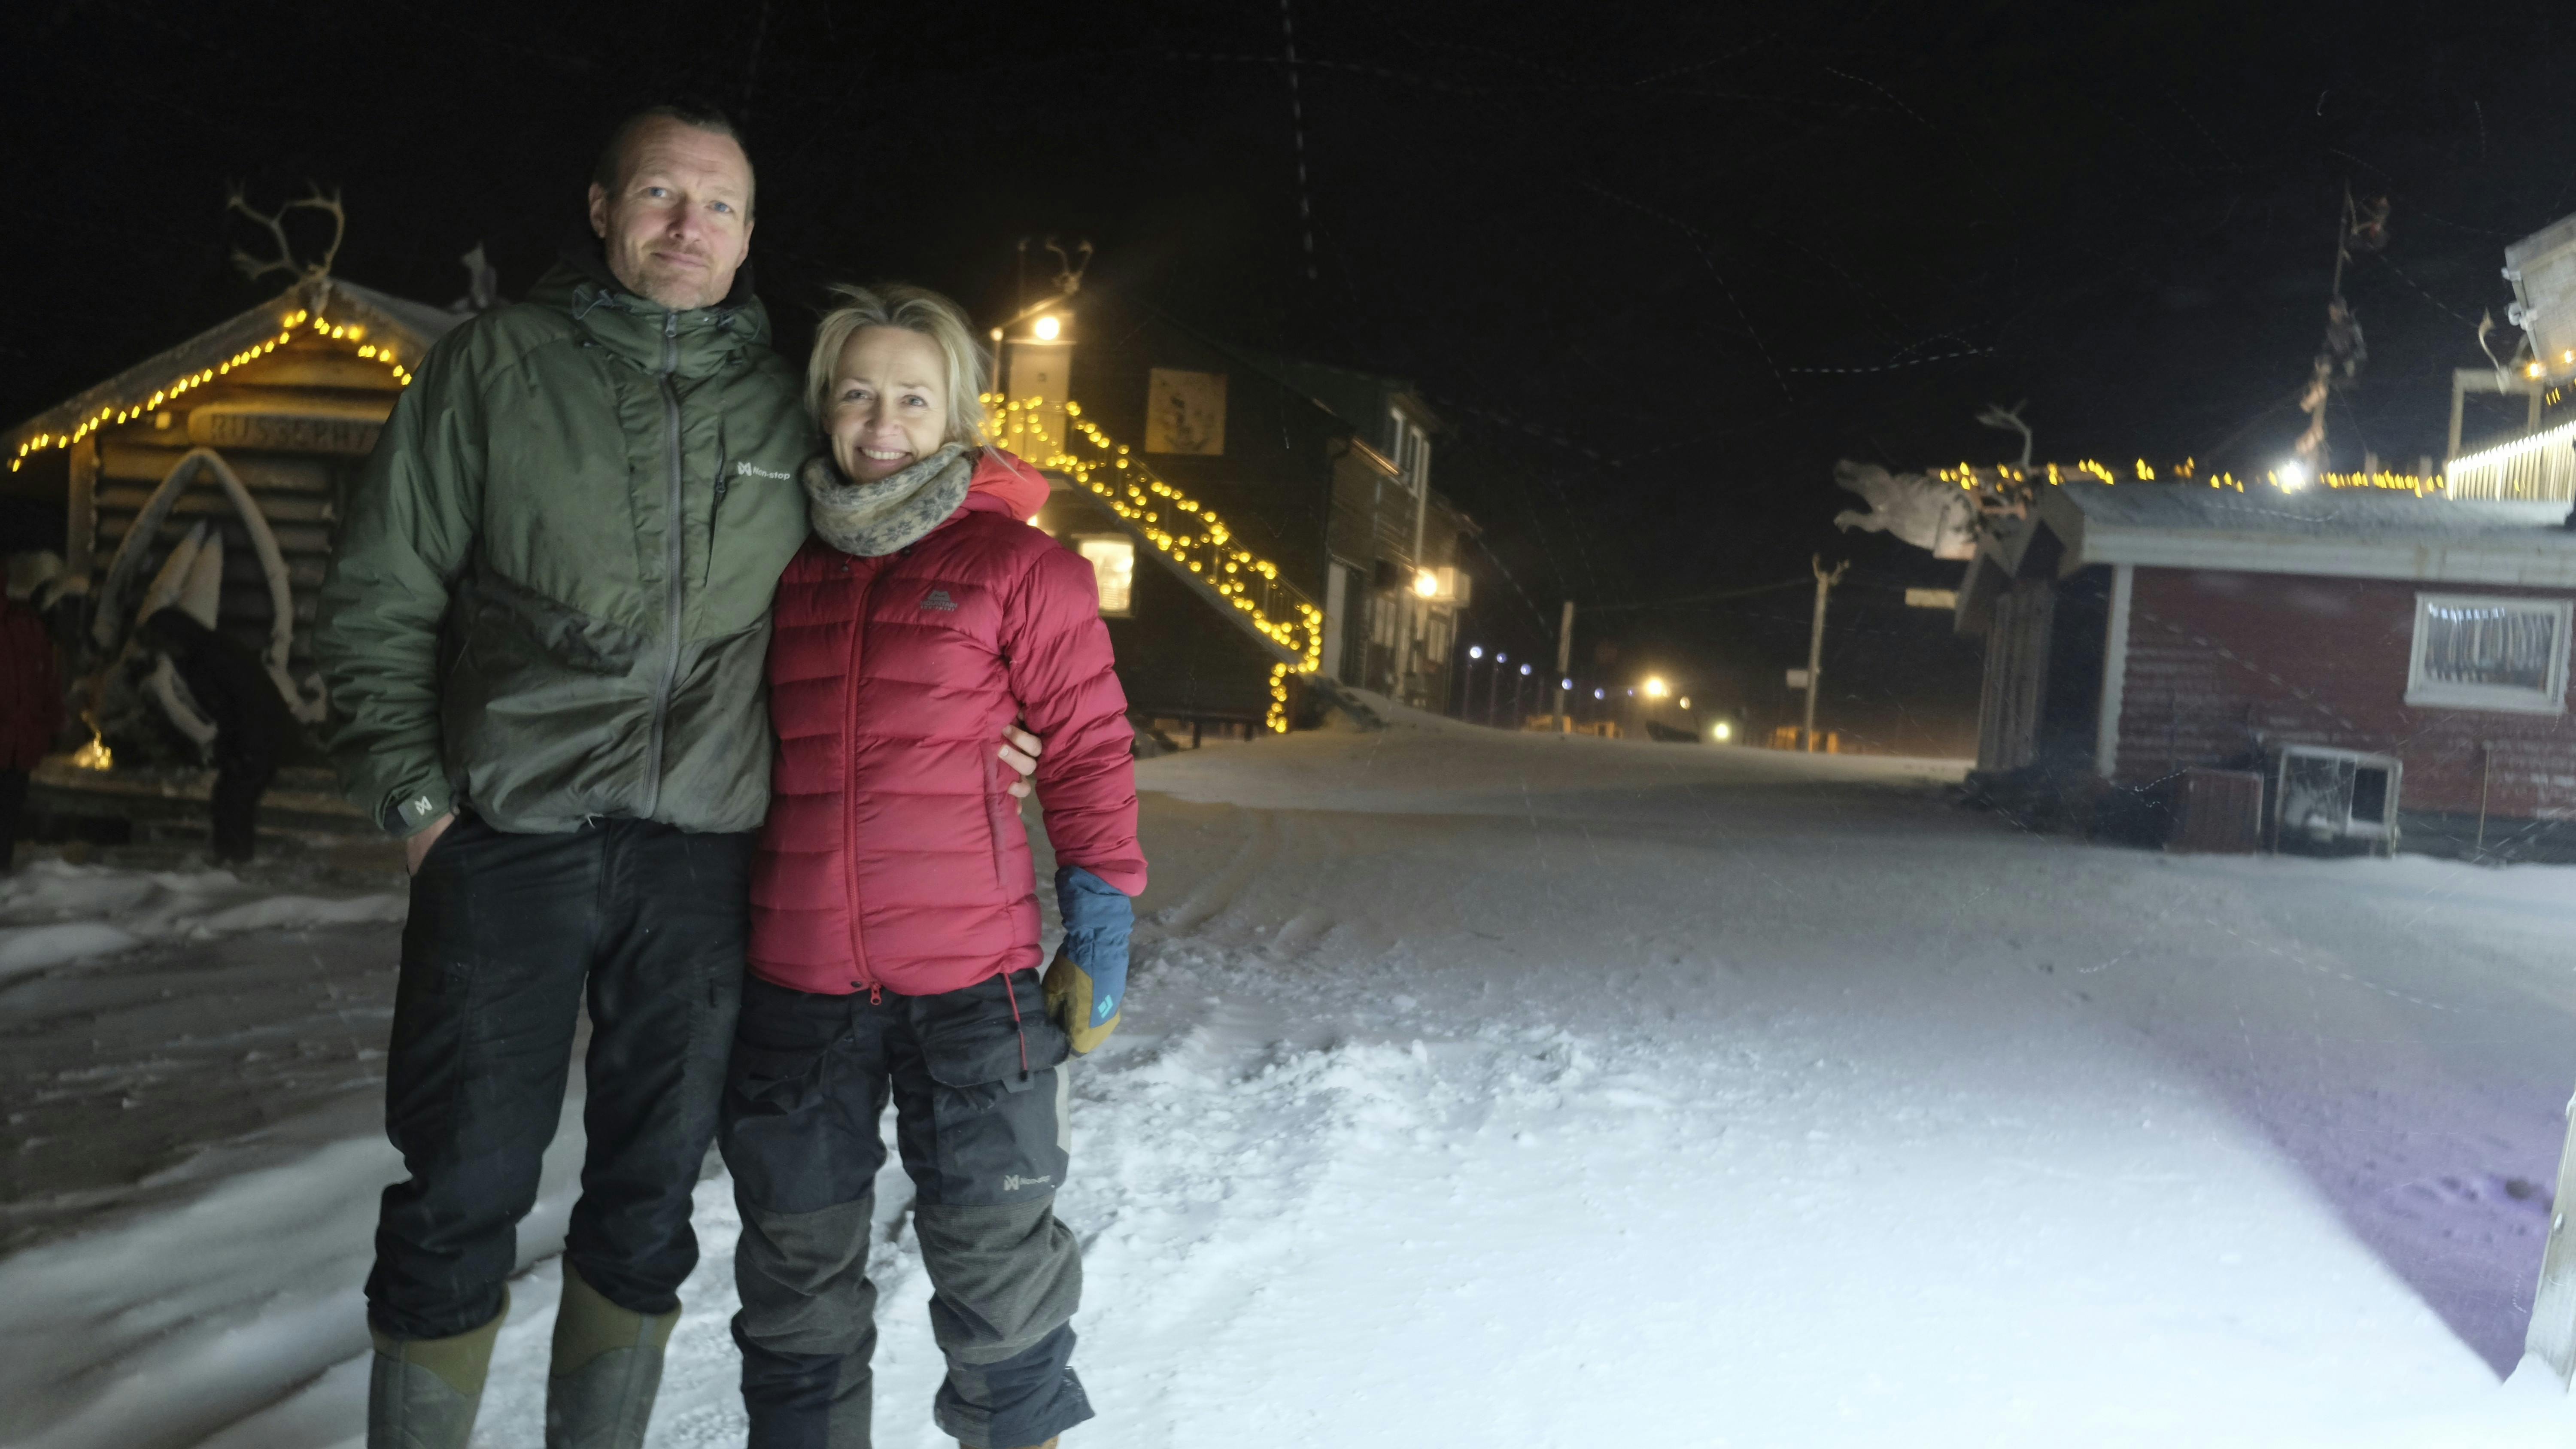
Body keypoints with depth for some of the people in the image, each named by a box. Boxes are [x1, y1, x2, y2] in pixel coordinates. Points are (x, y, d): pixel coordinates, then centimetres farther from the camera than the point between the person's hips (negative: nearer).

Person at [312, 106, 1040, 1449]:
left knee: (649, 1196, 10)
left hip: (702, 856, 2)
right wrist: (414, 795, -2)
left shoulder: (785, 404, 9)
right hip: (508, 838, -1)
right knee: (463, 1190, 2)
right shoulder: (495, 363, 5)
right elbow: (379, 596, 6)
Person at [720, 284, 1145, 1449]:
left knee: (994, 1253, 10)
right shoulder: (786, 565, 8)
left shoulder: (1020, 566, -5)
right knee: (797, 1263, 17)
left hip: (969, 980, -4)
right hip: (794, 983, 4)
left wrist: (1098, 937, -5)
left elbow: (1089, 750, -3)